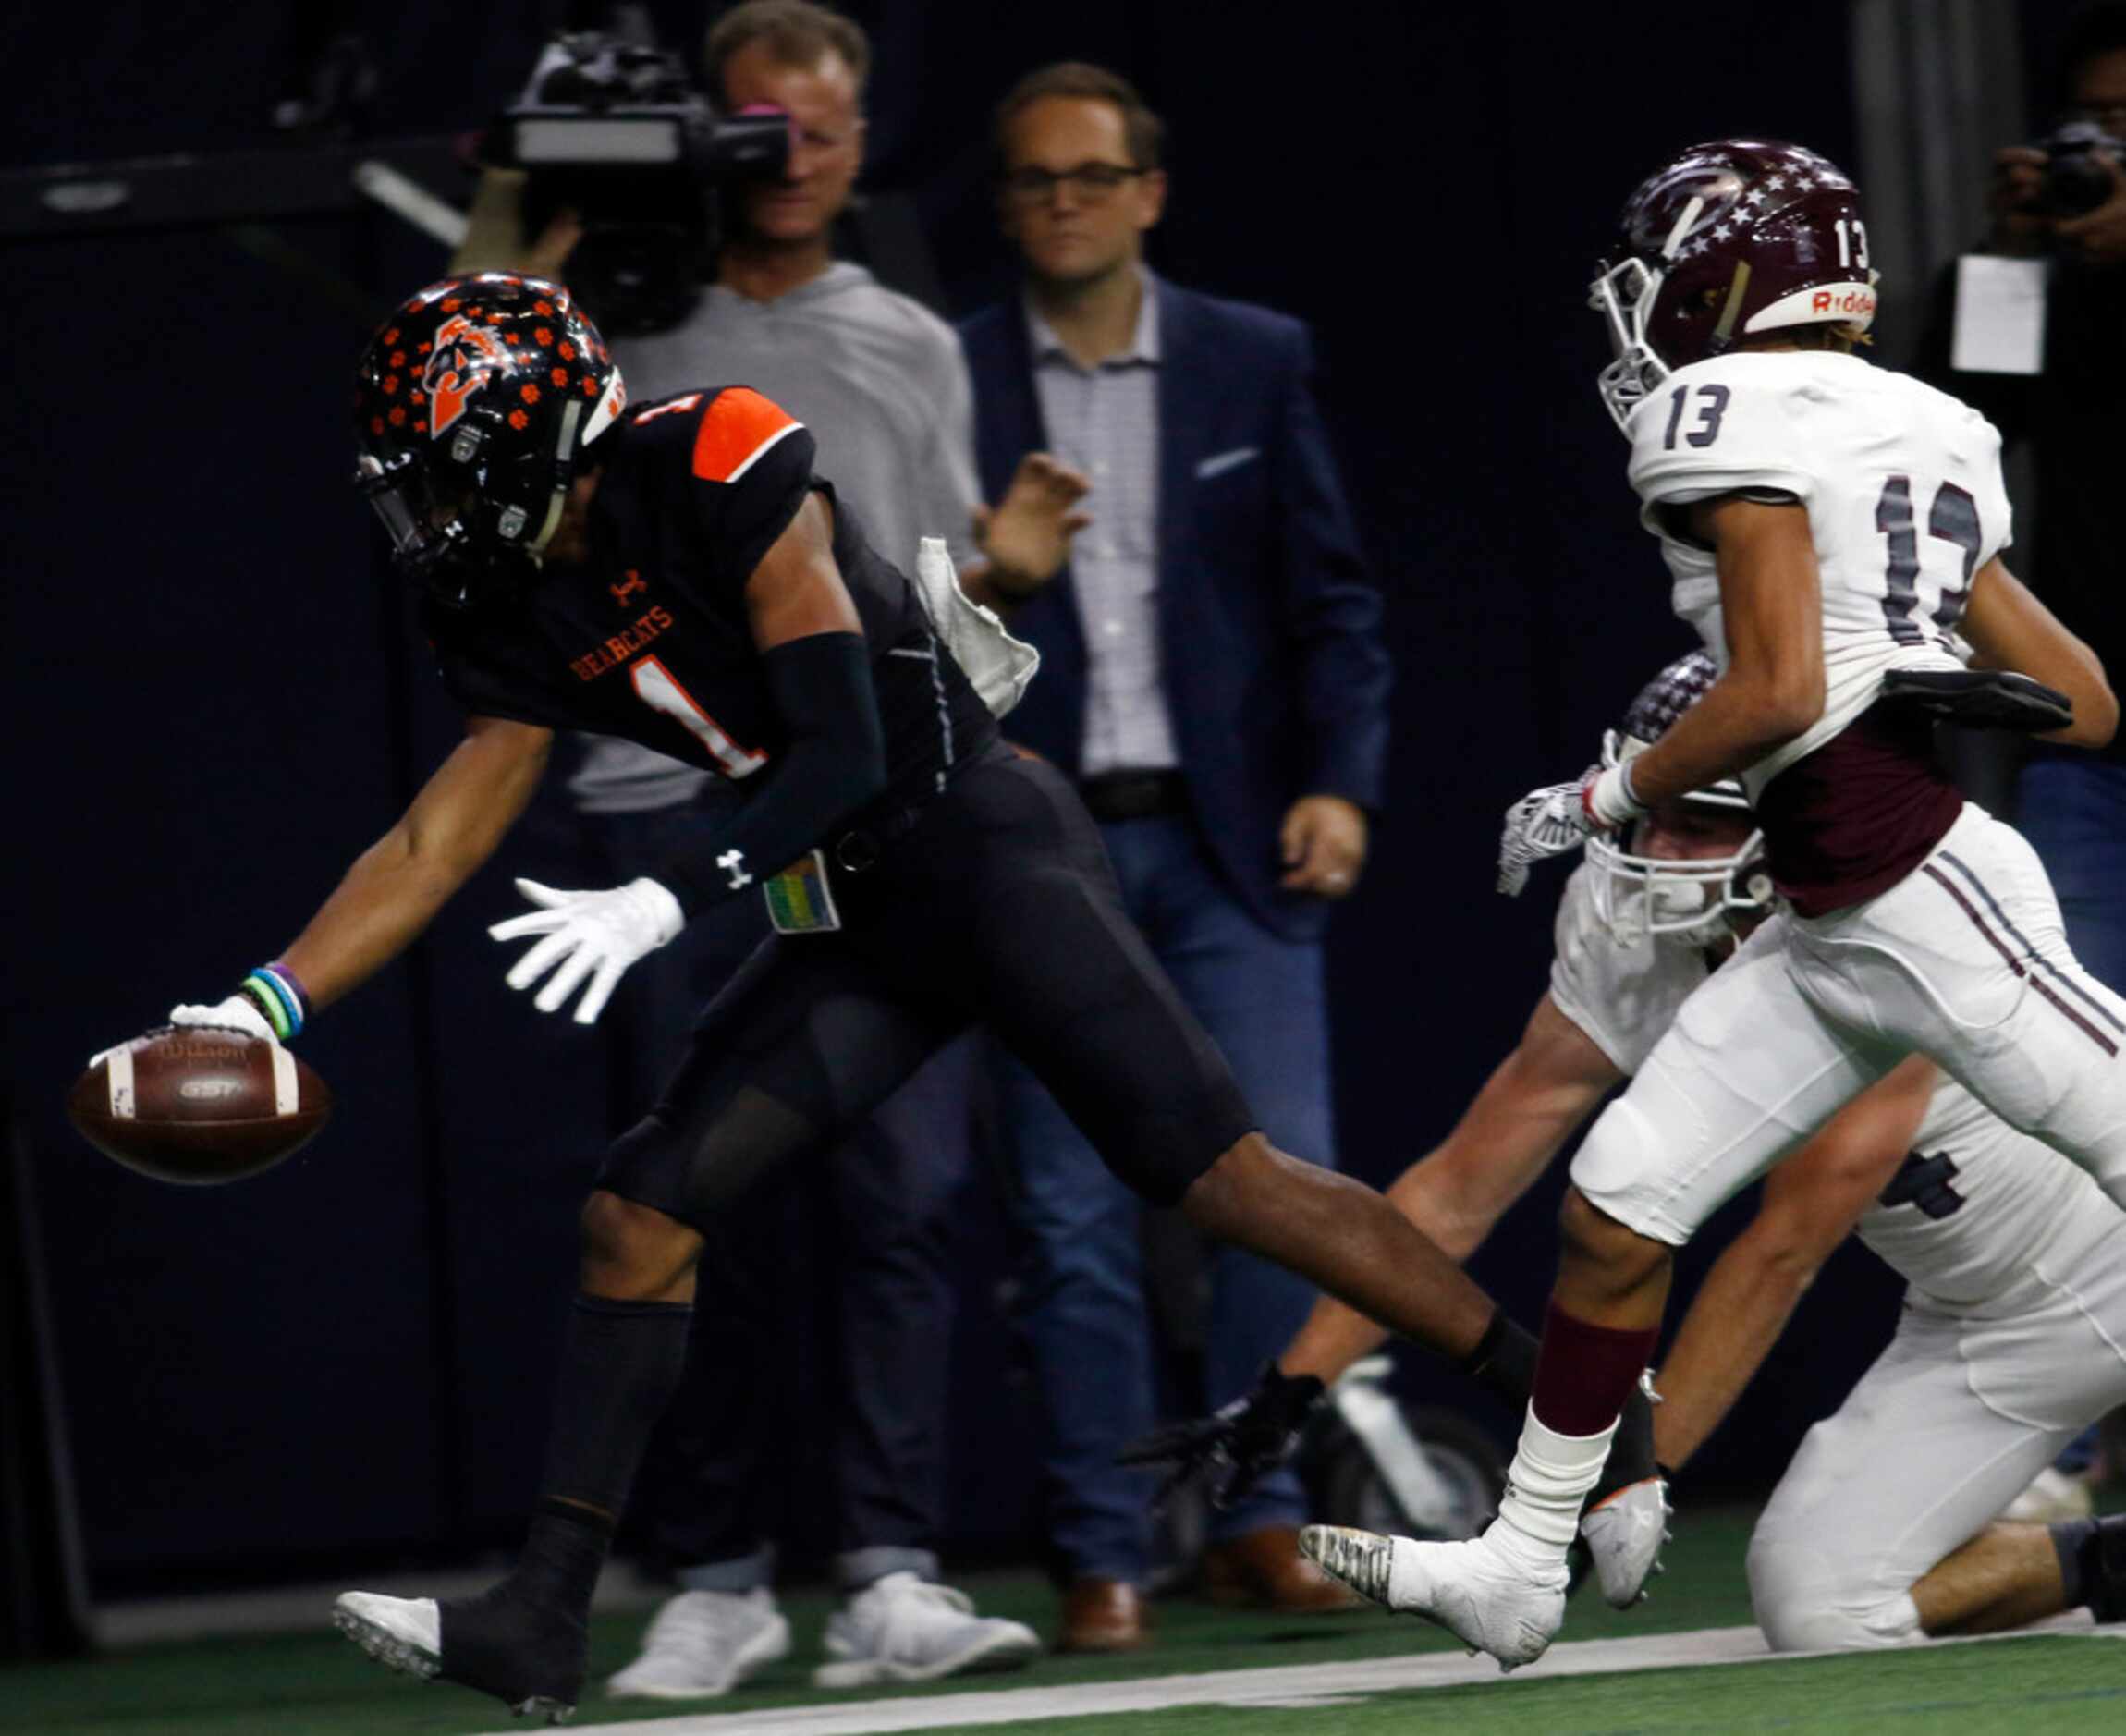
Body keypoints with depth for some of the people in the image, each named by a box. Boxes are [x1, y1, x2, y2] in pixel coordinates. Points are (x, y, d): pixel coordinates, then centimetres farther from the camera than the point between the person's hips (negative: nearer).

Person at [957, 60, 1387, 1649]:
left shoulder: (1255, 363, 7)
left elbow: (1331, 600, 6)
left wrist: (1340, 784, -5)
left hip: (1227, 838, 1)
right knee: (1075, 1217, -2)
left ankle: (1260, 1519, 3)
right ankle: (1104, 1557, 2)